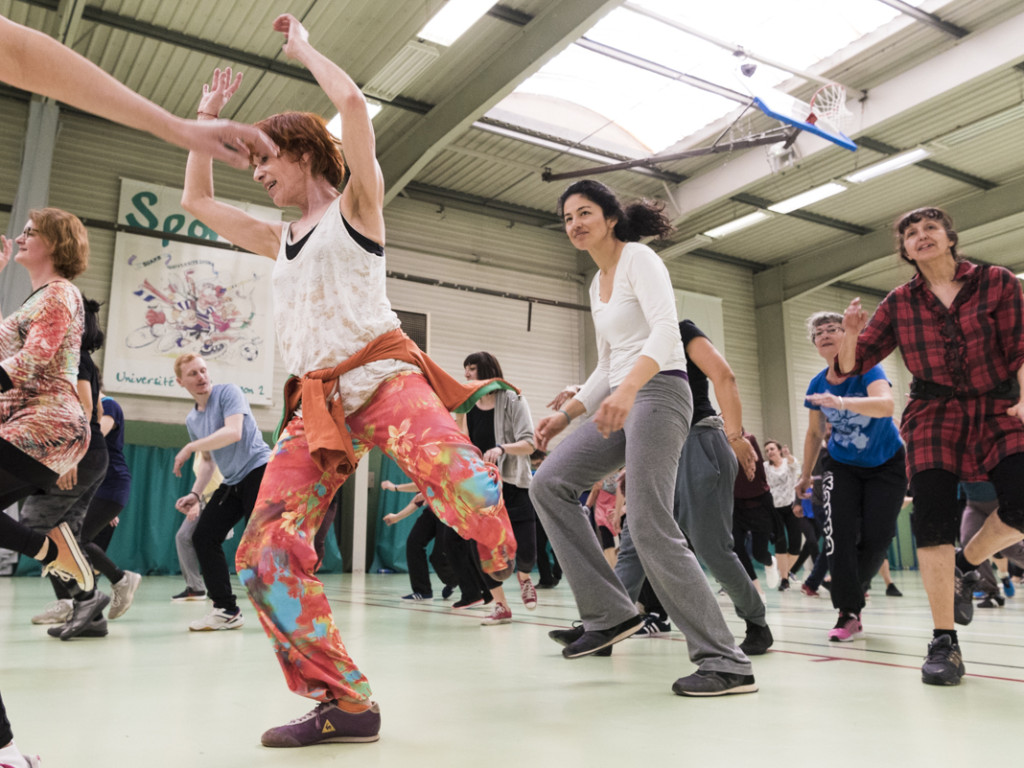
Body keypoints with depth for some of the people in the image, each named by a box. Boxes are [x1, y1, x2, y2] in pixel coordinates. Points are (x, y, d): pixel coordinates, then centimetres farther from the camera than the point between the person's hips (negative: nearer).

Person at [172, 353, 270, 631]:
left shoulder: (228, 392, -7)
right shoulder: (192, 419, 15)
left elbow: (233, 432, -22)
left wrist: (190, 447, -17)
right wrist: (195, 494, 9)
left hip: (258, 470, -8)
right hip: (232, 483, 8)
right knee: (202, 537, 0)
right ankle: (227, 610, 7)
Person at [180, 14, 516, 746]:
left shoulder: (355, 204, 10)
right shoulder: (278, 239, 27)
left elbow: (353, 102, -4)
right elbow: (197, 200, 36)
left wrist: (303, 47, 13)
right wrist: (208, 117, 35)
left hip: (383, 376, -6)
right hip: (317, 404, 6)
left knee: (467, 483, -35)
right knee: (264, 554, -11)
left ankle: (522, 573, -4)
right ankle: (346, 703, -2)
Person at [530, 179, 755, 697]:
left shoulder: (639, 258, -4)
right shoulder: (597, 285, 21)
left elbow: (665, 331, -22)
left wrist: (628, 389, -37)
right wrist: (565, 416, 17)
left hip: (658, 392, -9)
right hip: (622, 399, 9)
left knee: (649, 526, -18)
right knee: (548, 484, 1)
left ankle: (725, 663, -9)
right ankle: (609, 614, 4)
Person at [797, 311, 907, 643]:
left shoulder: (868, 370, -21)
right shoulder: (817, 386, -8)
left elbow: (886, 405, -43)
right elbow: (814, 434, 6)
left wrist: (841, 401, -57)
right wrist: (805, 475, 12)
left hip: (887, 464, -2)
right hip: (842, 466, 3)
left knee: (877, 537, -6)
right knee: (840, 531, -15)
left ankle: (849, 592, 20)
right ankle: (850, 614, -10)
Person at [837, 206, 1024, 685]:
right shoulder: (899, 303, 8)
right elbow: (852, 366, 5)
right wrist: (850, 333, -16)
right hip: (933, 416, 1)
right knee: (931, 511, -14)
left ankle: (965, 564, 12)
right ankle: (944, 642, -6)